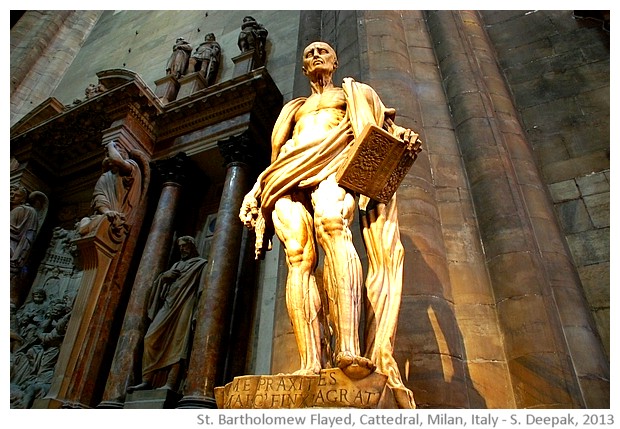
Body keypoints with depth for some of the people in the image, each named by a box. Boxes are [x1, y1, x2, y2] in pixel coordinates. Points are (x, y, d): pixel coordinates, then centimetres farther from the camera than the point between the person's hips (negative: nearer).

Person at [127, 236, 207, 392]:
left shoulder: (201, 264, 13)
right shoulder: (177, 265, 33)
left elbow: (202, 288, 0)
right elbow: (163, 278, 25)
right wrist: (166, 275, 4)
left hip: (184, 305, -6)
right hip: (168, 305, 6)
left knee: (177, 342, -18)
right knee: (151, 338, -10)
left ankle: (171, 384, -25)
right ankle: (147, 381, -11)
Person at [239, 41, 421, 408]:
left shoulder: (352, 92, 30)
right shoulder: (294, 108, 38)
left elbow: (381, 123, 15)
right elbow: (277, 152, 29)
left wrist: (401, 133, -8)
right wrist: (255, 192, 17)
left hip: (335, 161, -3)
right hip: (290, 174, 3)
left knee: (331, 223, -38)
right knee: (299, 256, -24)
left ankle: (349, 349, -50)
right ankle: (310, 364, -34)